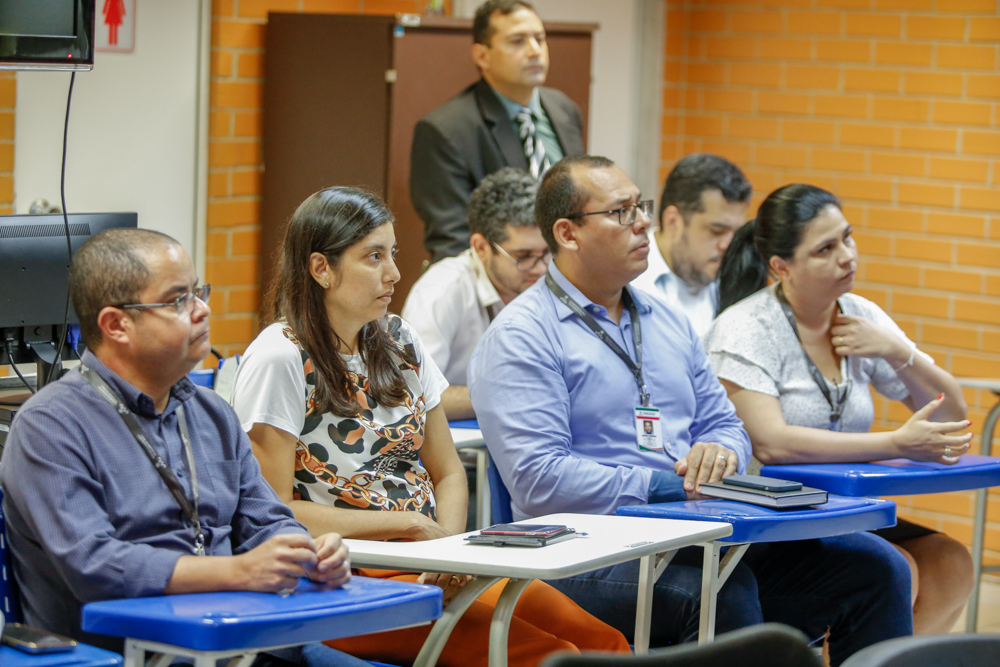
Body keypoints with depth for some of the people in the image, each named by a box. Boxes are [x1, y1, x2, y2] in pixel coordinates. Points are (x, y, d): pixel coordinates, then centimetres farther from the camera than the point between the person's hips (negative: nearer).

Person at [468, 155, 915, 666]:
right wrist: (669, 488, -15)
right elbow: (540, 480, -15)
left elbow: (725, 425, 24)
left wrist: (718, 451, -2)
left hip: (703, 538, 8)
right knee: (727, 594, -37)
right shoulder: (520, 336, -4)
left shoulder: (668, 322, 21)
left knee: (876, 567, -8)